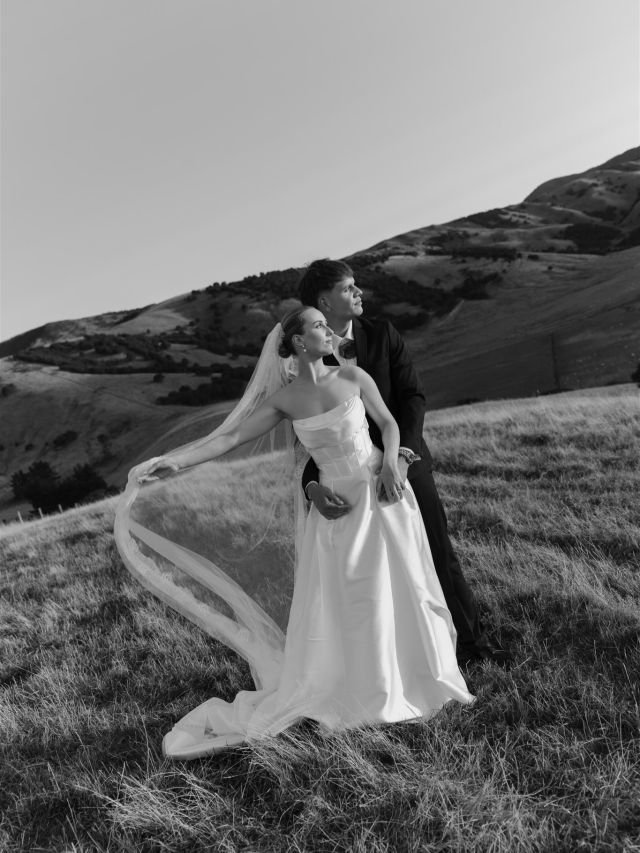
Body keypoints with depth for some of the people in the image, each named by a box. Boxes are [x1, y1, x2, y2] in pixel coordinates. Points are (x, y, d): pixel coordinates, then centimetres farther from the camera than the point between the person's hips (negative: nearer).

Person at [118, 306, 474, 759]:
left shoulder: (352, 375, -3)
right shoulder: (286, 399, -4)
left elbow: (388, 423, 4)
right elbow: (232, 436, -8)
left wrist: (390, 462, -15)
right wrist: (174, 459, -15)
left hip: (380, 492, 0)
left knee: (399, 588, 9)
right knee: (330, 602, 5)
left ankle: (417, 676, 33)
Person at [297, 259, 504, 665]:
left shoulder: (383, 334, -4)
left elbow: (413, 397, -10)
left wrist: (402, 456, -25)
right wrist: (313, 487, -29)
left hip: (405, 464, 1)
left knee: (440, 556, 11)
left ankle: (473, 638, 32)